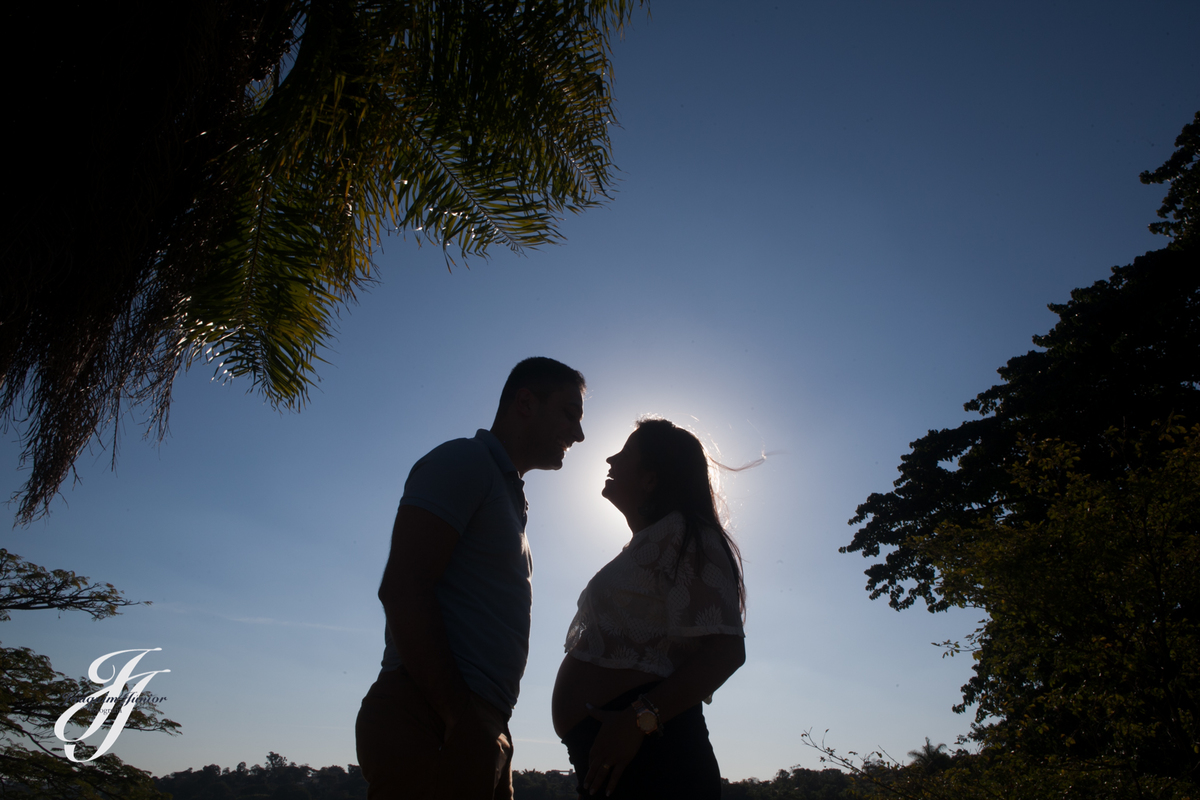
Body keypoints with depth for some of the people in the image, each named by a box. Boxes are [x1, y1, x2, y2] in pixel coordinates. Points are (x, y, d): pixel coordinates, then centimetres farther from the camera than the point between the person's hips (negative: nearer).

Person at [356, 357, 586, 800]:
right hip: (431, 727, -9)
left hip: (479, 729, 9)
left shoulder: (510, 496, 23)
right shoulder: (464, 461, -6)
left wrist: (486, 727, 11)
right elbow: (401, 589, -17)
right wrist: (460, 717, -20)